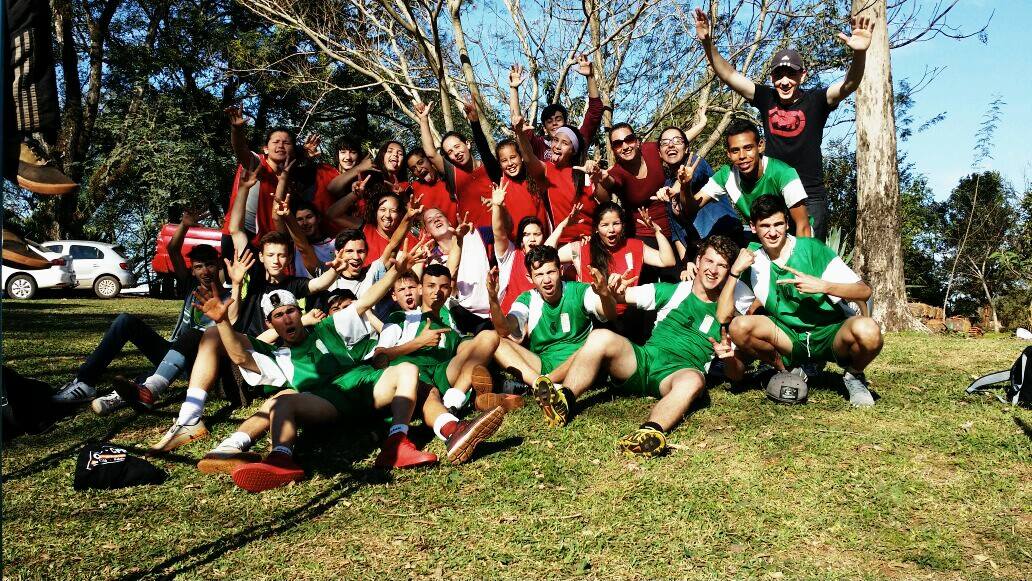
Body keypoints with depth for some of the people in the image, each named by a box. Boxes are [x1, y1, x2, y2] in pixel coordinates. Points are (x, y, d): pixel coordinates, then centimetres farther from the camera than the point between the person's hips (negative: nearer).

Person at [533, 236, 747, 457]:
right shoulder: (672, 291, 17)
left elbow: (737, 374, 11)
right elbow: (623, 295, 9)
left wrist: (729, 357, -13)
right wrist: (609, 290, -16)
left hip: (679, 371, -2)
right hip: (644, 359, 2)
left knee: (693, 380, -38)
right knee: (601, 337, -25)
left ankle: (651, 430, -63)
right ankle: (564, 401, -39)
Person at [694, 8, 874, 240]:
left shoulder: (815, 100, -4)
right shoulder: (765, 98, 2)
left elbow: (849, 84, -20)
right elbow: (728, 75, -1)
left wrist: (860, 53, -40)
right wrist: (707, 43, -14)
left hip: (810, 197, -2)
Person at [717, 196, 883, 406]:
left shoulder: (812, 249, -9)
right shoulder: (752, 264, -1)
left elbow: (865, 291, -12)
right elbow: (723, 317, -9)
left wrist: (823, 286, -28)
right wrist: (735, 271, -17)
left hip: (830, 333, -2)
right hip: (791, 339, 2)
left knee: (867, 330, -35)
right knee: (739, 327, -25)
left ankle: (854, 374, 0)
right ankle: (787, 370, 2)